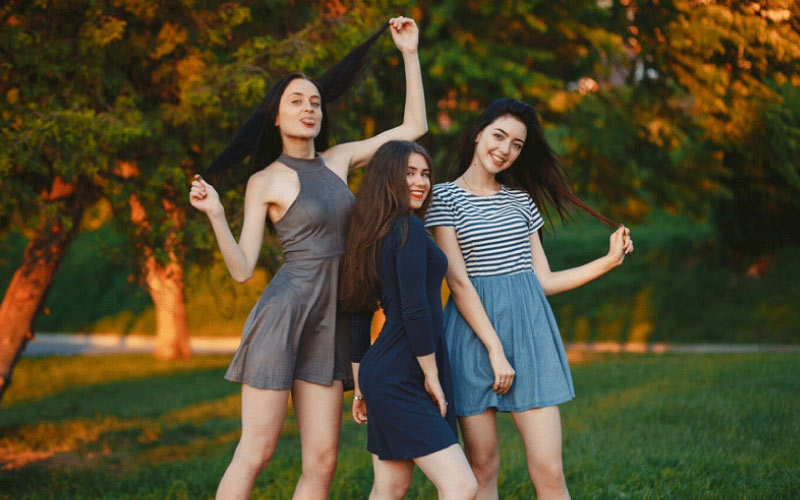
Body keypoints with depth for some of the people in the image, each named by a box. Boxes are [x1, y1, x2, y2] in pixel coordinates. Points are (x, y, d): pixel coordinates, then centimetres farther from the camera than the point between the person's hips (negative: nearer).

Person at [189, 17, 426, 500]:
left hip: (330, 324, 5)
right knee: (255, 454, -8)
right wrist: (216, 215, -17)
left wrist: (411, 55, 15)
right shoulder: (265, 181, 1)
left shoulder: (338, 160, 14)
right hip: (283, 315, -5)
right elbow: (242, 269, -3)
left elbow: (414, 127, 18)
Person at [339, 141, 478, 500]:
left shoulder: (371, 234, 14)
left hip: (381, 374, 10)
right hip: (400, 380, -10)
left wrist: (360, 388, 21)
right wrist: (432, 376, -12)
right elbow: (415, 309, -20)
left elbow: (359, 318, 17)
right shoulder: (409, 228, -12)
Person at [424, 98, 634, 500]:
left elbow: (544, 281, 15)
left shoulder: (521, 199, 15)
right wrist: (495, 350, -14)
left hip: (529, 330, 3)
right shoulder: (445, 196, 0)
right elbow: (458, 283, -8)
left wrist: (608, 261, 8)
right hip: (474, 329, -3)